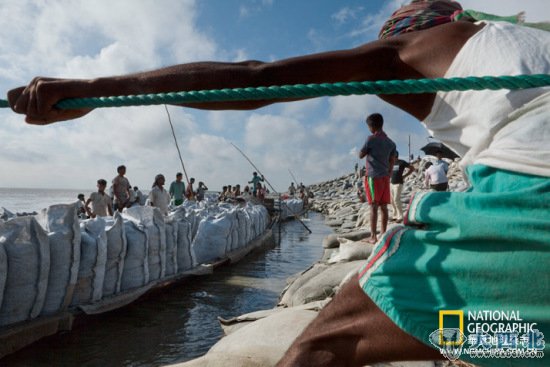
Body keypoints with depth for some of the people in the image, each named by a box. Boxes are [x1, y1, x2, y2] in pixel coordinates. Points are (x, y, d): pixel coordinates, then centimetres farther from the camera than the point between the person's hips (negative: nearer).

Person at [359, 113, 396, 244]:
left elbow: (360, 155, 0)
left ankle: (373, 237, -6)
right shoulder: (390, 143, 11)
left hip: (373, 176, -6)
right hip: (385, 177, 6)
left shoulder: (371, 139, -8)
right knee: (383, 207, 8)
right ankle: (383, 234, 13)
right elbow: (392, 162, 14)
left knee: (374, 207, -6)